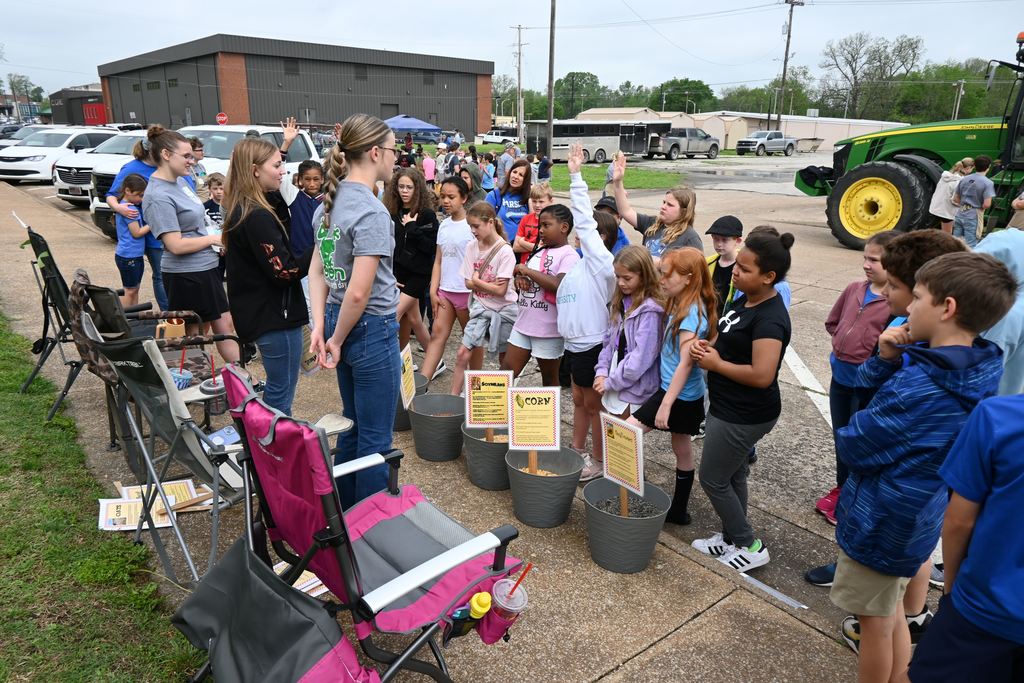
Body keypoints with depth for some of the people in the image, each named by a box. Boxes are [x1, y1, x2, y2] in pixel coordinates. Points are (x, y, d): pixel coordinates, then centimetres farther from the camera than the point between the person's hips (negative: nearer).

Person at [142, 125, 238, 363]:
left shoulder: (179, 180, 7)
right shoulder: (158, 196, -19)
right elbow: (176, 245, -23)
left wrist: (217, 240, 6)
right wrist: (214, 239, -12)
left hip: (207, 266, 9)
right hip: (186, 274, -9)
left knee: (225, 326, 14)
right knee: (194, 335, 5)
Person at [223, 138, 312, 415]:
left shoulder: (239, 211, 10)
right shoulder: (258, 217, -21)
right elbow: (285, 272, -22)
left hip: (259, 314, 10)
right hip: (275, 317, -10)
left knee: (275, 390, 22)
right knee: (281, 395, 1)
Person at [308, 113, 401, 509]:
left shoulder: (330, 201, 8)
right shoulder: (372, 212, -20)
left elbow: (317, 270, 10)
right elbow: (359, 292, -25)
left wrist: (320, 326, 4)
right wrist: (337, 340, -12)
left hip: (341, 321, 9)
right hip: (372, 328, -9)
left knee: (354, 427, 23)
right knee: (376, 439, 6)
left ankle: (343, 514, 38)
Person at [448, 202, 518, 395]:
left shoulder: (504, 251, -17)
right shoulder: (471, 247, -1)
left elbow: (500, 290, -19)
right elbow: (468, 283, -1)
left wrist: (477, 281, -10)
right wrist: (489, 285, -14)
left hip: (504, 309, -4)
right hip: (481, 307, 4)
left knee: (505, 359, 11)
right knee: (463, 354, -5)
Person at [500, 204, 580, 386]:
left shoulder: (569, 255, -12)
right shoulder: (539, 252, 12)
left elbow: (559, 286, -28)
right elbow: (522, 276, 19)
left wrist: (527, 271, -18)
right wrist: (520, 278, -6)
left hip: (548, 329, -7)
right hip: (523, 324, 7)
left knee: (549, 379, 9)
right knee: (506, 370, 8)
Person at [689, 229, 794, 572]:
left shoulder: (769, 319, -25)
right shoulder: (746, 301, 4)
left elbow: (762, 375, -32)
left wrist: (715, 364, -20)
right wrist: (707, 346, -3)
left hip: (744, 416, -9)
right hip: (730, 409, 10)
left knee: (713, 480, 4)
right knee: (733, 476, 21)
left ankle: (750, 547, 21)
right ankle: (732, 538, 38)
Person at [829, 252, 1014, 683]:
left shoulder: (920, 387, -32)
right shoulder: (974, 369, -3)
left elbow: (852, 447, -21)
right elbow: (871, 385, 6)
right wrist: (888, 359, -14)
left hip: (881, 520, -8)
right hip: (915, 518, 8)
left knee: (875, 620, 14)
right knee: (890, 611, 26)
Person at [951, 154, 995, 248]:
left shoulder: (964, 179, 7)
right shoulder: (988, 183, -10)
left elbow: (955, 199, 13)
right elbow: (987, 204, -16)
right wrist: (980, 207, 3)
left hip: (960, 213, 5)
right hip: (973, 217, -5)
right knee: (970, 247, 1)